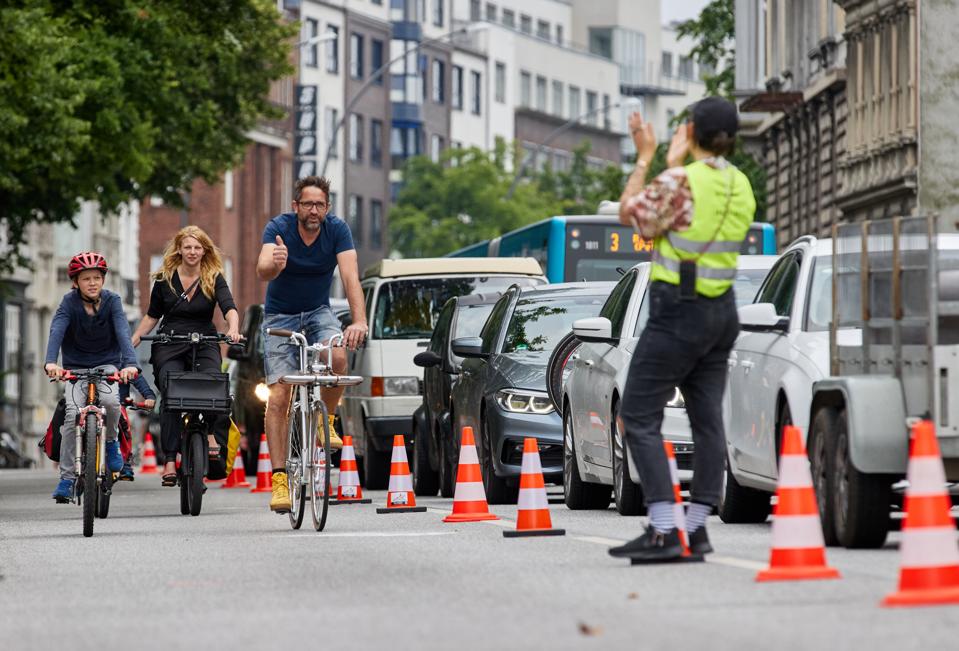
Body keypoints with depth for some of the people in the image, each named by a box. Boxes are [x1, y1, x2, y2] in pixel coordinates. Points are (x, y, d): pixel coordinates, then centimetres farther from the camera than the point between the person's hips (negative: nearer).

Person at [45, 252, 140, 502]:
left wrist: (130, 364, -43)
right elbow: (56, 332, -27)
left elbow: (123, 333, -24)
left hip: (106, 364, 0)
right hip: (75, 368, 0)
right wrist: (50, 362, -46)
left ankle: (110, 441, 2)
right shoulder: (70, 303, -12)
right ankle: (67, 477, -13)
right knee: (73, 414, -21)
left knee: (110, 400, -30)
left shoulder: (111, 301, -11)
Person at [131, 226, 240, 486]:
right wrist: (133, 340, 6)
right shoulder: (164, 279, 7)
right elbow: (152, 315, 17)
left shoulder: (214, 279, 3)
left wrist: (233, 329, -33)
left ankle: (214, 440, -17)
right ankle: (170, 460, -19)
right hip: (169, 347, 0)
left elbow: (229, 308, -12)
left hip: (204, 345, 0)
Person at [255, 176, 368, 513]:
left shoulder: (337, 229, -16)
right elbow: (262, 270, -36)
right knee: (279, 396, -11)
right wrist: (274, 264, -62)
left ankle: (325, 420, -2)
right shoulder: (279, 228, -20)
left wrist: (359, 321, -42)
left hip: (318, 311, 1)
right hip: (280, 315, -1)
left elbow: (350, 276, -27)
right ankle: (279, 479, -10)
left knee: (338, 358, -30)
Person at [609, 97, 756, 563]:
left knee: (639, 417, -5)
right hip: (721, 310, 8)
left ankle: (663, 532, -15)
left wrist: (645, 158, 4)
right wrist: (675, 164, 26)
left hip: (677, 310, -8)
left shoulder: (681, 181, -17)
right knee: (707, 419, 9)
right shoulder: (740, 185, 7)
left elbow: (630, 213, -5)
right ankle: (697, 528, 9)